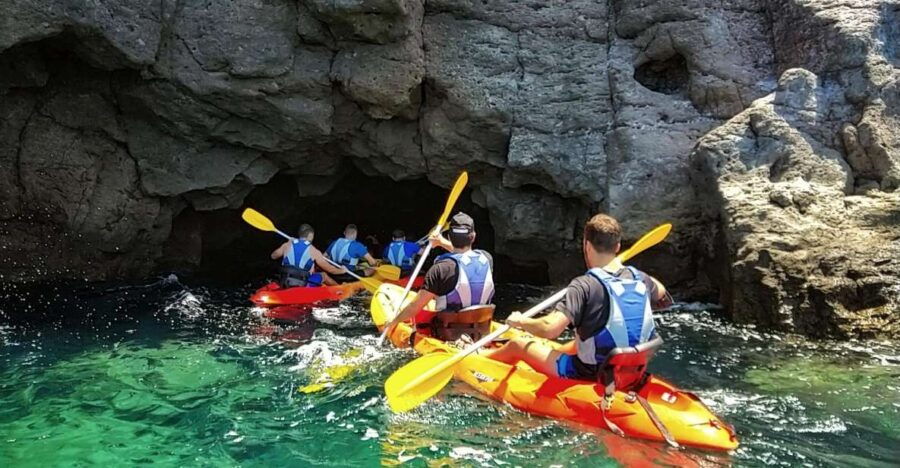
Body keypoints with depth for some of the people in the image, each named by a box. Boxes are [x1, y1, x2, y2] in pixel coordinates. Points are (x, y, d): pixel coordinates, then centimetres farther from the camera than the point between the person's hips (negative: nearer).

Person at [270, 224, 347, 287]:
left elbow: (273, 256, 22)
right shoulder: (313, 251, -7)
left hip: (284, 285, 4)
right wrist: (342, 270, 20)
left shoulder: (287, 245, 3)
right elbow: (329, 269, 1)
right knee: (324, 275, 23)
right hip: (303, 287, -4)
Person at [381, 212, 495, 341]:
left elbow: (415, 306, -17)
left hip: (448, 333, -4)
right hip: (481, 332, 5)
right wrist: (443, 243, 25)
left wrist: (393, 323, -3)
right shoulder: (487, 258, -8)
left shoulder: (442, 268, -22)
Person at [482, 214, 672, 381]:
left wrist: (520, 321, -14)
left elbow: (550, 328, -32)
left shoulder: (586, 285, -24)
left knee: (518, 345, 13)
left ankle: (478, 355, 42)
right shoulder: (640, 279, -4)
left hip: (589, 377, -6)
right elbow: (662, 295, 20)